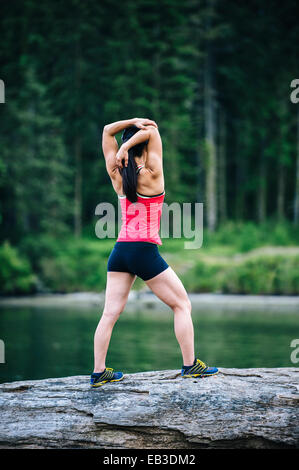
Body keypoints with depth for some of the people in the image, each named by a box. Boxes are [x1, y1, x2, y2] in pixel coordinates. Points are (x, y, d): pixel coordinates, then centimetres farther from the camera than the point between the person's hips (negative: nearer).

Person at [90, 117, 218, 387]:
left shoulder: (118, 176, 5)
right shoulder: (152, 175, -10)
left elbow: (108, 131, 13)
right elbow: (152, 132, -9)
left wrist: (133, 122, 1)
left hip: (120, 251, 6)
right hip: (145, 251, -5)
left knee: (110, 313, 6)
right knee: (182, 305, 8)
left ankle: (99, 372, 7)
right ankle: (190, 365, 8)